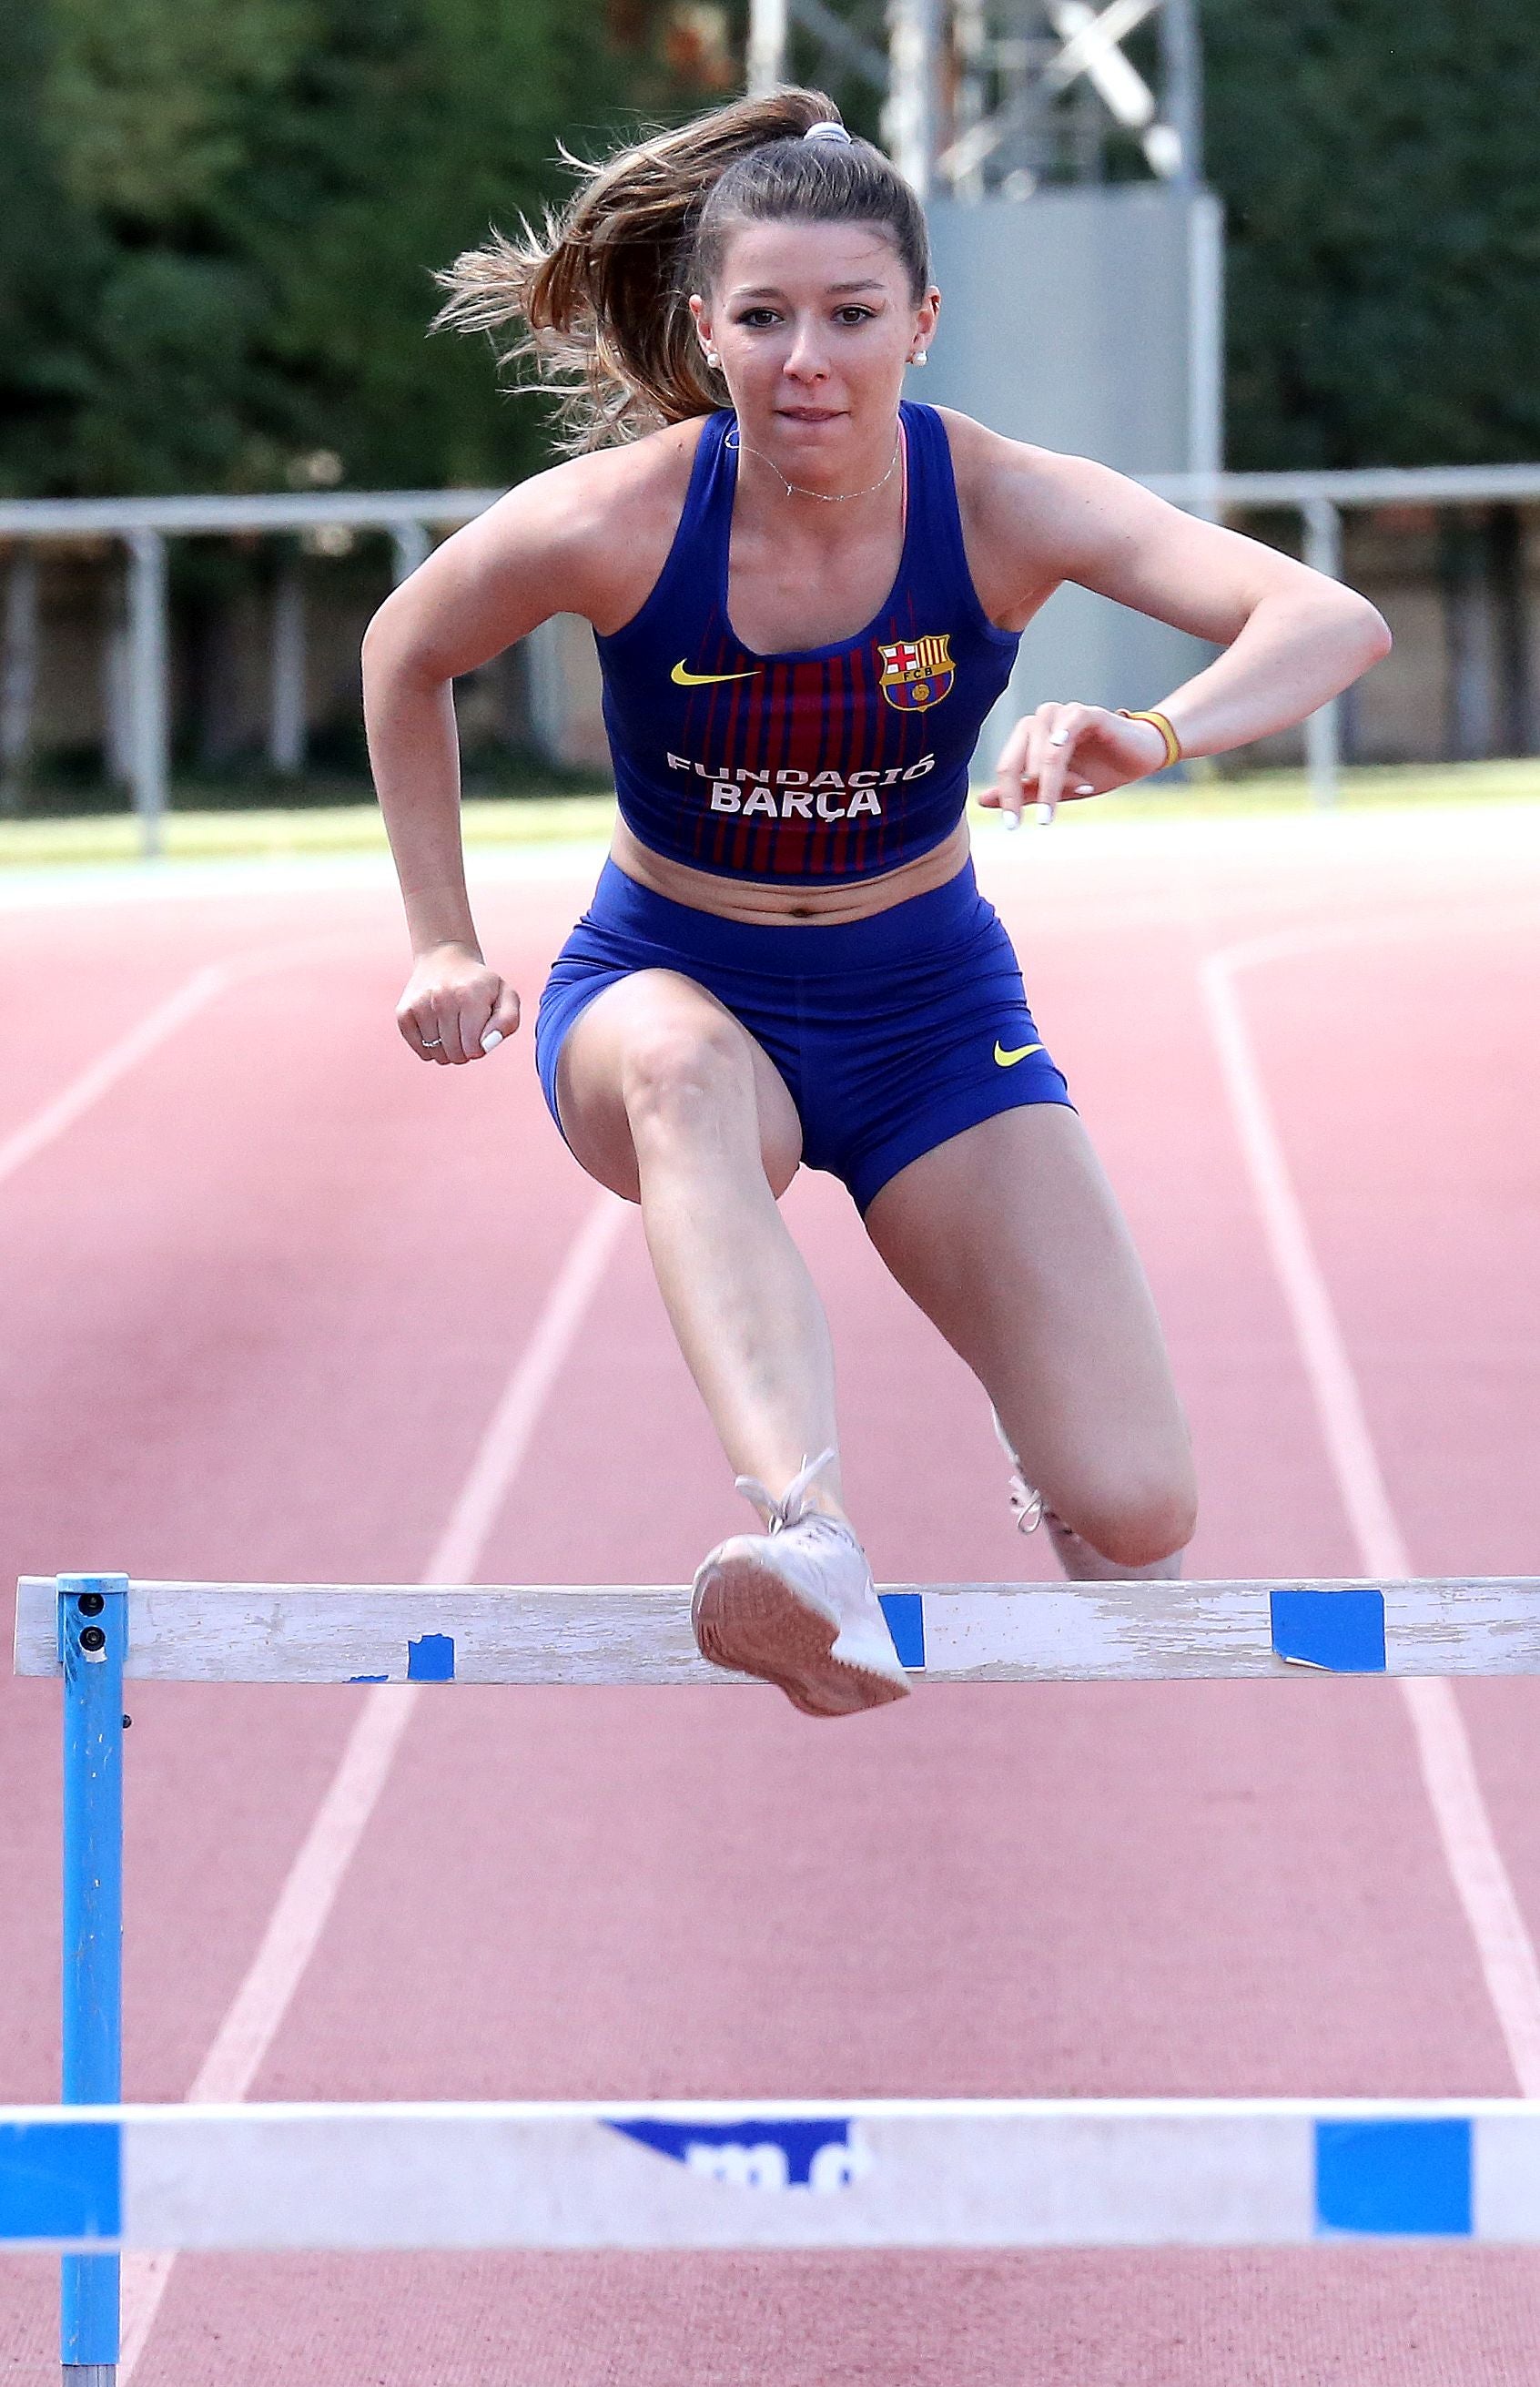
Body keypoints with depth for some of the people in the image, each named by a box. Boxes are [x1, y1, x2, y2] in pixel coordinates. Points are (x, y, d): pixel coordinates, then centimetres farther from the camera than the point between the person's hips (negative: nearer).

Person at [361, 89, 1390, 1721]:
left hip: (928, 1005, 1)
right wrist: (441, 946, 1)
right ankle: (806, 1533, -62)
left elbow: (1335, 624, -31)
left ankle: (1044, 1460, 28)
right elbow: (403, 657, 2)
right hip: (665, 985, -1)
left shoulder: (1002, 505, -20)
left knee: (1134, 1517, -13)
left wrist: (1152, 734, -50)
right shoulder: (614, 521, -20)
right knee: (686, 1068, -43)